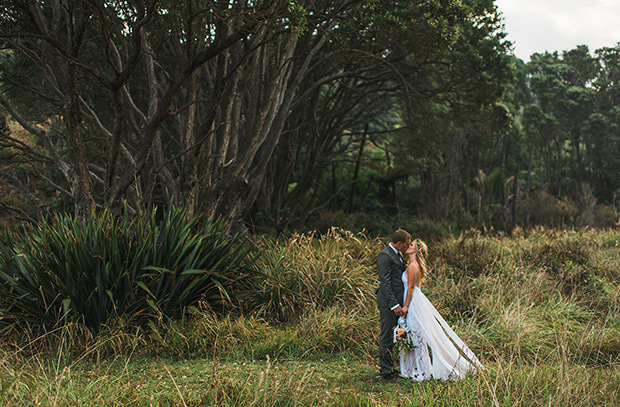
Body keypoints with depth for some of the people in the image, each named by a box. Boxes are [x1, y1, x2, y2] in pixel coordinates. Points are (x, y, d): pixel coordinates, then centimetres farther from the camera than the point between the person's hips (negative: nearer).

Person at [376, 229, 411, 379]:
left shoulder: (397, 254, 15)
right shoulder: (385, 256, -16)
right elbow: (385, 282, -20)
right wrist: (394, 305, -22)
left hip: (396, 301, 10)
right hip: (388, 303, -10)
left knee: (391, 336, 15)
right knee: (386, 337, -1)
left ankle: (389, 367, 24)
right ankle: (386, 371, 6)